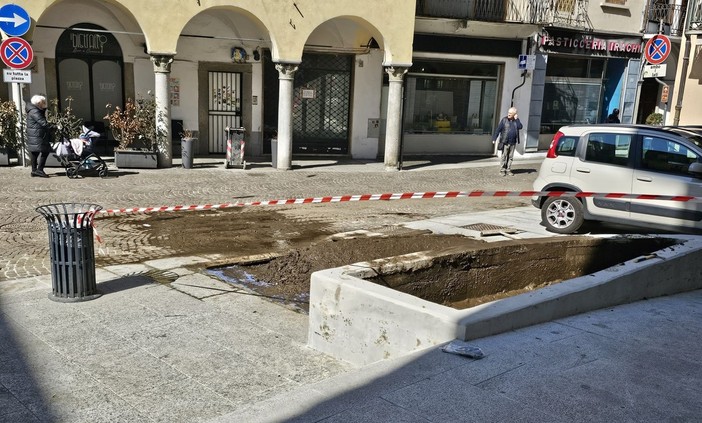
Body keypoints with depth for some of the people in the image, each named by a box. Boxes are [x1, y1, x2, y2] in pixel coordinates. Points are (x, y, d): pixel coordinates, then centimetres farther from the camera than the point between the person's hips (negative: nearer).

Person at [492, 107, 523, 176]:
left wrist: (516, 119, -11)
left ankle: (508, 170, 13)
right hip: (505, 142, -3)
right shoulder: (504, 120, -1)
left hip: (513, 142, 3)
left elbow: (520, 127, -10)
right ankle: (502, 170, 4)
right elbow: (498, 129, -5)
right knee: (503, 156, -2)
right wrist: (494, 138, -10)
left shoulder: (516, 120, 8)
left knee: (510, 157, 7)